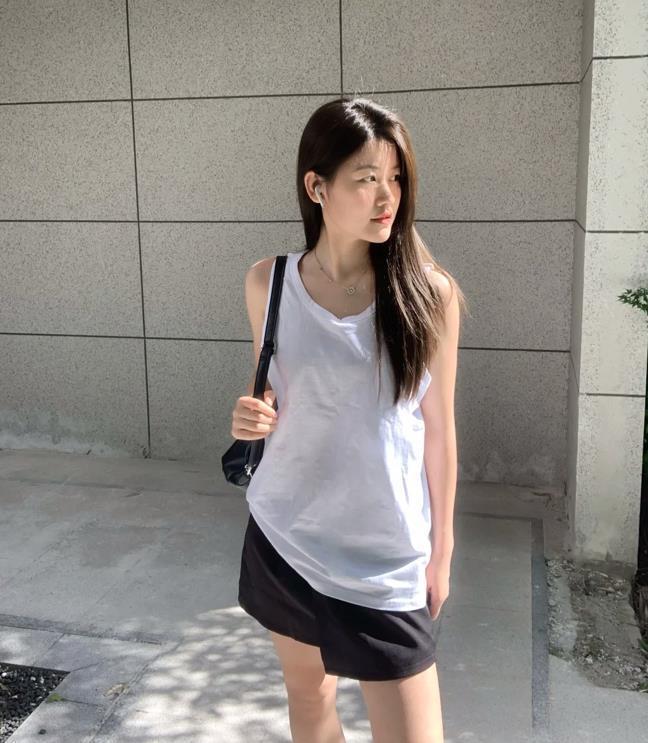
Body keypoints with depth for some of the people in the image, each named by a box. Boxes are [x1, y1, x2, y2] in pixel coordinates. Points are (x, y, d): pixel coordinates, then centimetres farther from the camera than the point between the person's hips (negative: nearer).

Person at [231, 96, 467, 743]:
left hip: (384, 556, -2)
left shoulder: (427, 292, -10)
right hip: (282, 537, 3)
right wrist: (251, 416, -12)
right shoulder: (269, 283, -4)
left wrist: (441, 548, 5)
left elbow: (438, 429, -2)